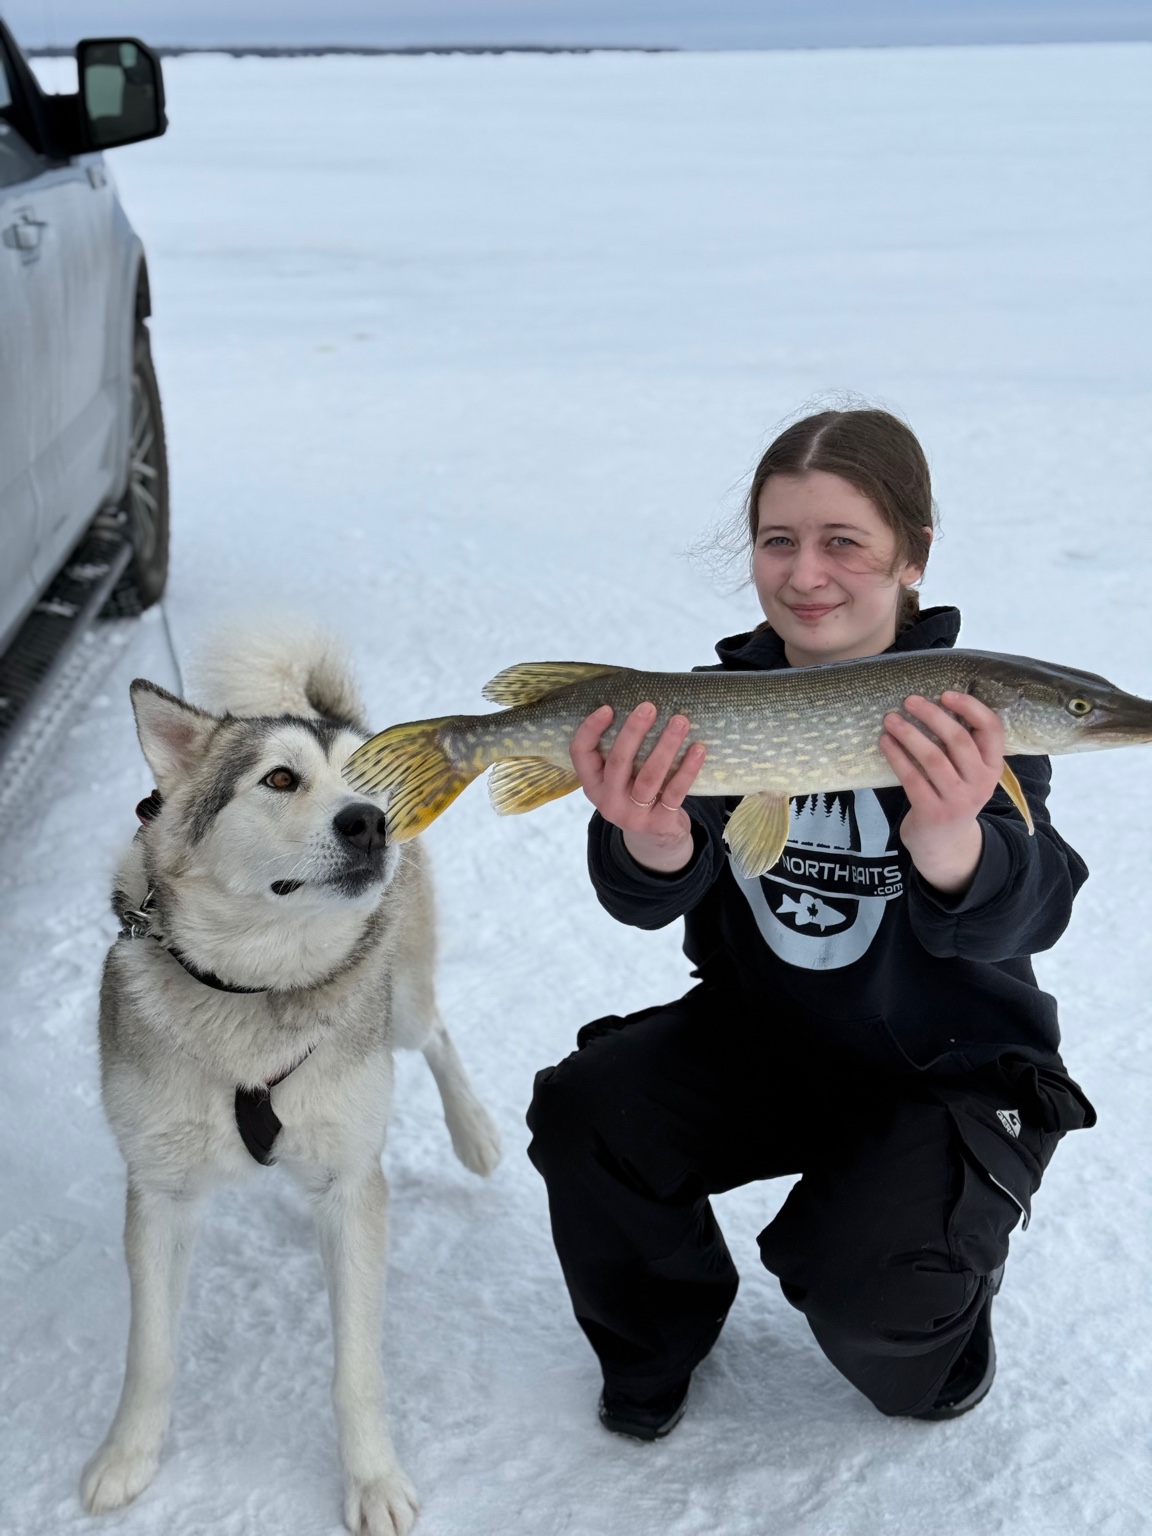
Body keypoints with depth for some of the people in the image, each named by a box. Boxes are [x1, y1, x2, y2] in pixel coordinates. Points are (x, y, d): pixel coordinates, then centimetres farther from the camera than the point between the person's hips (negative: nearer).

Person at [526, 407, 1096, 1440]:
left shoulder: (970, 713, -15)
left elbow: (1019, 920, -31)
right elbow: (649, 903, -18)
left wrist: (951, 843, -55)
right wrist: (652, 848, -44)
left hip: (948, 1073, -3)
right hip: (757, 1035, 4)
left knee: (866, 1282, -25)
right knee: (581, 1112, -17)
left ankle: (936, 1350, 15)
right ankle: (656, 1347, 14)